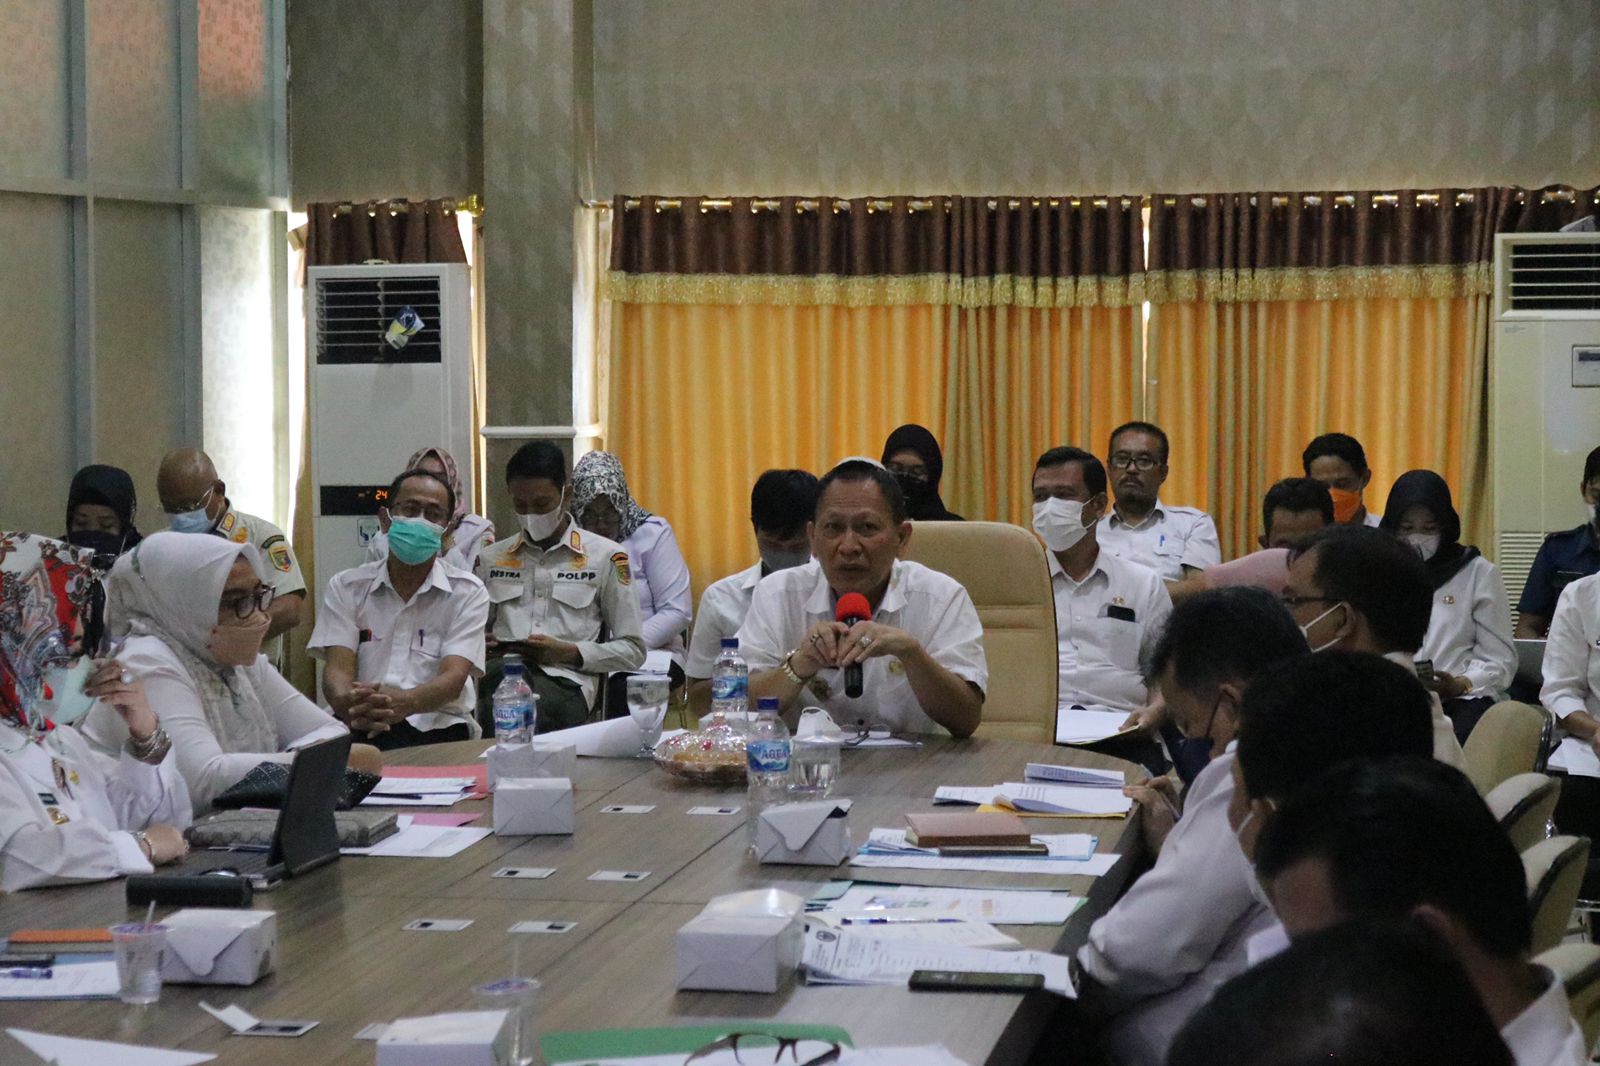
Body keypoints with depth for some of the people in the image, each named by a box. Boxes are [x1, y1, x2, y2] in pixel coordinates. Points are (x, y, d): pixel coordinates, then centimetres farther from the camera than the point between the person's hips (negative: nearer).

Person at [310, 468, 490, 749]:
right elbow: (338, 669, -1)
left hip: (437, 728, -1)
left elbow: (453, 678, -7)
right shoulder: (346, 588, 13)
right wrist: (348, 704, -29)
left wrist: (402, 703, -32)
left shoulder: (467, 593, 8)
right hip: (361, 729, 1)